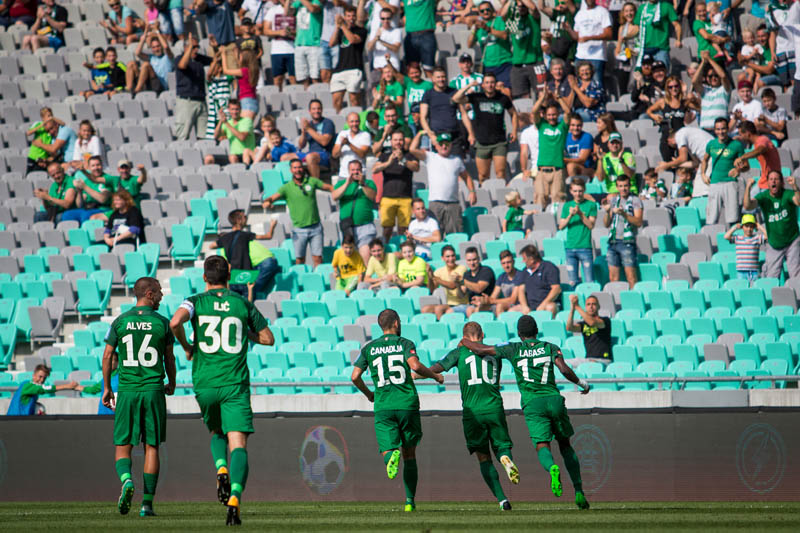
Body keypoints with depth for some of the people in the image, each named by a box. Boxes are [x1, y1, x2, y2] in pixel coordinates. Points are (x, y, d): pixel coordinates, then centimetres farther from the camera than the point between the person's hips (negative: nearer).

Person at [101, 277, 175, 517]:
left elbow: (107, 356, 3)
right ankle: (147, 503, 4)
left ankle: (126, 480, -25)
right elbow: (169, 358, 7)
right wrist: (172, 384, 24)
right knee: (151, 447, 7)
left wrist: (107, 387, 14)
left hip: (127, 390, 0)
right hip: (154, 389, 0)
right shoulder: (162, 323, 0)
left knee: (122, 446, 5)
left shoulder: (120, 322, 2)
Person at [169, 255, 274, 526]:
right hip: (235, 383, -1)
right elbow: (268, 338, 14)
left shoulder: (196, 302, 2)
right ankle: (234, 499, -28)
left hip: (205, 383, 1)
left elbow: (175, 322, -19)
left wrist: (186, 347, 0)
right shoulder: (243, 304, 7)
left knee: (217, 433, 27)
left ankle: (221, 470, -1)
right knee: (238, 443, -9)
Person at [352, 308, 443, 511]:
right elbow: (415, 366, -15)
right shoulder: (405, 344, 2)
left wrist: (368, 393, 24)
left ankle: (391, 457, -43)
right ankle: (410, 500, 14)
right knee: (409, 453, 13)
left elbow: (355, 376, 6)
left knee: (388, 449, -4)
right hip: (407, 403, -1)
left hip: (383, 407, 1)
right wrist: (435, 375, 2)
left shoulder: (369, 348, 11)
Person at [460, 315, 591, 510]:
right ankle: (579, 491, 10)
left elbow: (481, 349, 9)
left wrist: (464, 341, 29)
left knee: (542, 447, -9)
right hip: (554, 399, 2)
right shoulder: (550, 348, 9)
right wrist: (581, 383, 10)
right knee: (565, 445, 18)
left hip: (532, 404, -2)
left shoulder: (514, 349, 8)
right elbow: (564, 370, -7)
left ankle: (552, 468, -46)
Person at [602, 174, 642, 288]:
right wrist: (607, 212, -3)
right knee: (613, 277, 4)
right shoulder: (613, 201, 16)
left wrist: (624, 214, -21)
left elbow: (639, 222, -9)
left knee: (631, 277, -9)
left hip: (627, 242, -5)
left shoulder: (635, 201, 1)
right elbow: (606, 224, 15)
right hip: (613, 241, 5)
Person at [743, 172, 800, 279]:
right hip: (773, 245, 2)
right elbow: (748, 206, -21)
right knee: (770, 281, 0)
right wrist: (748, 188, -36)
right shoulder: (763, 197, -6)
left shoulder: (788, 194, -12)